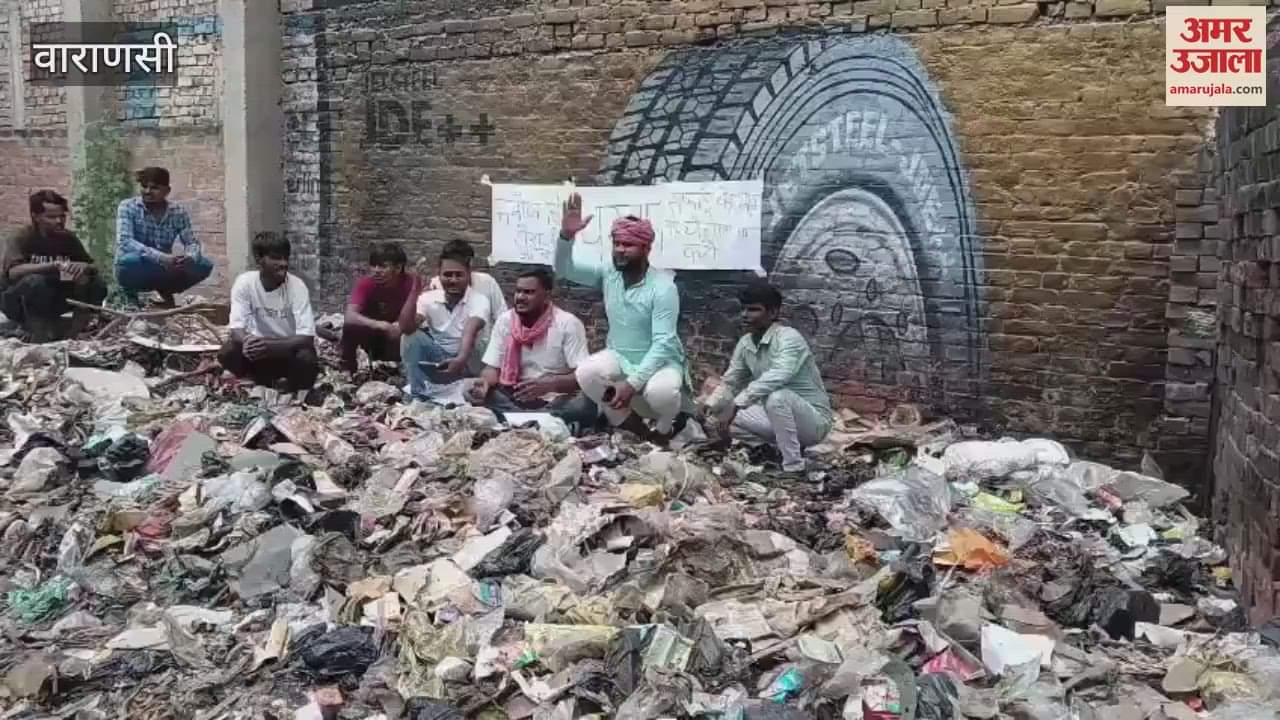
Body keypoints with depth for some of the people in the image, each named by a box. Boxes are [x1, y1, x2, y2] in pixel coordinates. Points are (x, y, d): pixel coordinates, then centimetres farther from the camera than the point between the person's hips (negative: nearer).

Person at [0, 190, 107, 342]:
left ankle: (74, 337, -10)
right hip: (18, 302, -4)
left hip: (52, 301, 4)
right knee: (35, 281, -36)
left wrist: (84, 267, -27)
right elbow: (13, 272, -32)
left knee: (97, 285, -15)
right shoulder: (22, 238, -16)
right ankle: (40, 339, -24)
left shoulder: (69, 238, -2)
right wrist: (53, 265, -42)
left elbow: (94, 268, -2)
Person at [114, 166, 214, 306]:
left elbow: (192, 242, -5)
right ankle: (129, 293, -5)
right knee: (131, 260, -38)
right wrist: (161, 257, -39)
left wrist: (189, 257, -32)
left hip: (163, 271, 3)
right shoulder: (128, 207, -12)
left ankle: (165, 291, 5)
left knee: (205, 264, -17)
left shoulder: (178, 212, -2)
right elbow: (125, 242, -25)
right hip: (135, 273, -3)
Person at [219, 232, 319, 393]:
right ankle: (270, 382, 0)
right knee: (227, 353, -25)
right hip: (260, 346, 2)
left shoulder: (297, 285, -20)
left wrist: (271, 345, -42)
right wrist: (248, 341, -44)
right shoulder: (244, 282, -15)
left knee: (307, 359, -34)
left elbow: (307, 337, -27)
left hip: (290, 348, -2)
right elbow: (237, 329, -19)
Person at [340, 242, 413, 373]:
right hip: (371, 333, 0)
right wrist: (380, 325, -51)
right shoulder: (365, 283, -22)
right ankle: (347, 371, -11)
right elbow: (349, 317, -35)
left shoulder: (409, 283, -23)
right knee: (349, 327, -29)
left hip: (396, 337, 0)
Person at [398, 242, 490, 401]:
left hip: (465, 363, -2)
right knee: (411, 335, -20)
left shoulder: (479, 300, -12)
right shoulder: (429, 298, -3)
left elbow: (470, 332, -32)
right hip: (435, 359, 2)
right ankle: (418, 394, -22)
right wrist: (415, 291, -25)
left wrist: (461, 360, -51)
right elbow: (405, 328, -18)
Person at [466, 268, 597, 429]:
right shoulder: (505, 320, 1)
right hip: (514, 398, 3)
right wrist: (485, 382, -21)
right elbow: (492, 367, 3)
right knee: (473, 392, -23)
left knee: (586, 404, -34)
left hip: (556, 400, -3)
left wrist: (549, 385, -32)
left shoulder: (568, 324, -10)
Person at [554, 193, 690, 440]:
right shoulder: (608, 274, -3)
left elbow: (662, 344, -25)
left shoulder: (663, 287, -20)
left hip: (659, 361, -4)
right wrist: (566, 234, -25)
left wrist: (632, 383, -34)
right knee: (586, 373, -26)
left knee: (660, 392, -37)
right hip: (619, 358, 5)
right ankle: (636, 428, -5)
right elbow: (563, 269, -5)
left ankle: (665, 427, 2)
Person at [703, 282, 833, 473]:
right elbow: (729, 382, 9)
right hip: (779, 416, 8)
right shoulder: (745, 344, 1)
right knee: (726, 417, -4)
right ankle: (790, 446, 5)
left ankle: (794, 468, -21)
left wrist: (735, 405, -44)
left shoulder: (789, 337, -23)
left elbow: (777, 377, -41)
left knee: (777, 396, -36)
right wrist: (711, 406, -11)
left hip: (814, 421, -8)